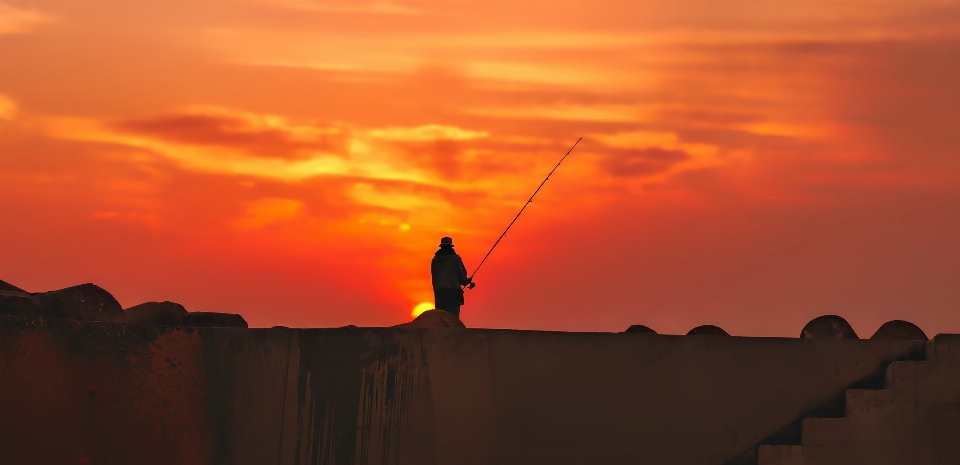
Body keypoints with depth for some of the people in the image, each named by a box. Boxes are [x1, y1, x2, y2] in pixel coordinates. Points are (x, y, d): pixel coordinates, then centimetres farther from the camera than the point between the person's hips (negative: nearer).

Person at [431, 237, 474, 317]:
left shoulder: (435, 260, 10)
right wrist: (468, 281, 20)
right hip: (453, 291, -4)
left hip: (439, 293, 4)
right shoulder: (455, 258, -3)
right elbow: (462, 275, -2)